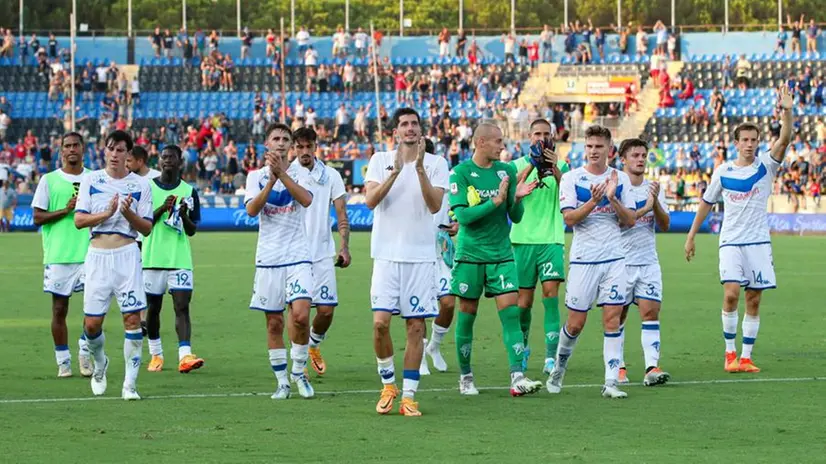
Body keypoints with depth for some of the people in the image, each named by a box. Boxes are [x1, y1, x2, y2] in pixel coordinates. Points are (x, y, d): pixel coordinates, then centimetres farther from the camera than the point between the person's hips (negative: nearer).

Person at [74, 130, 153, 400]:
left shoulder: (140, 184, 3)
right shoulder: (91, 180, 5)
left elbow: (146, 228, 2)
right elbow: (79, 220, -1)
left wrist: (128, 212, -16)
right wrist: (107, 212, -15)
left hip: (127, 254, -1)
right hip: (97, 255, 1)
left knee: (133, 318, -9)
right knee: (92, 324, 0)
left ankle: (130, 384, -2)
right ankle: (99, 364, 31)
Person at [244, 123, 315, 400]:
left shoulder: (299, 172, 4)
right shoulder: (256, 176, 6)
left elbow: (306, 199, -16)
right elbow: (251, 210, -10)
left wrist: (281, 173, -24)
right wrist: (270, 181, -21)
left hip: (297, 255, -1)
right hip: (268, 257, 1)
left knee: (301, 315, -16)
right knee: (274, 323, 4)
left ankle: (299, 371, 5)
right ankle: (282, 381, 14)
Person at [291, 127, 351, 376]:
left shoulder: (331, 176, 4)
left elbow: (342, 215, 5)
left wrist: (344, 247, -8)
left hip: (323, 254, 1)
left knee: (326, 310, -3)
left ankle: (314, 345, 27)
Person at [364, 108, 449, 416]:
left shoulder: (436, 164, 4)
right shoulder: (380, 161, 6)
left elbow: (435, 205, -9)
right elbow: (371, 200, -8)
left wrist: (420, 168, -19)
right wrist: (396, 171, -18)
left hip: (421, 256, 0)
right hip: (386, 255, 0)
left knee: (416, 326, -1)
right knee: (380, 322, -9)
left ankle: (408, 396, 6)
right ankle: (388, 384, 12)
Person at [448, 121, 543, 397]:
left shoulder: (506, 171, 6)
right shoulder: (461, 173, -5)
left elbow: (516, 217, 8)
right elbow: (462, 216, -14)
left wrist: (517, 198, -13)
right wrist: (495, 201, -20)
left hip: (501, 254, 3)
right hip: (470, 254, -3)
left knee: (510, 312, -8)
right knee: (467, 314, 5)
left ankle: (517, 378, -13)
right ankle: (465, 377, 18)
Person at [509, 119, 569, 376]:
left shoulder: (561, 166, 8)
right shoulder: (518, 165, 6)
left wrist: (555, 169, -22)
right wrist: (531, 166, -23)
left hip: (551, 239, 0)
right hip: (523, 239, 0)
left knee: (551, 291, -14)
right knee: (524, 298, 4)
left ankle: (551, 355, -16)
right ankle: (522, 348, 27)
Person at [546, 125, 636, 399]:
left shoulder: (621, 179, 6)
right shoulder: (571, 178, -1)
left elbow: (630, 221, 2)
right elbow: (569, 218, -10)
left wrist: (612, 198, -14)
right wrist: (593, 201, -24)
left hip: (614, 259, 2)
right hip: (582, 260, -2)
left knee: (612, 319, -6)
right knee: (576, 323, 2)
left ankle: (611, 382, -5)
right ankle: (558, 369, 27)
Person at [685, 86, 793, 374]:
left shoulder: (765, 166, -1)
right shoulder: (723, 171, 2)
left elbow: (784, 140, -18)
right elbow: (707, 203, 12)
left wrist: (787, 112, -34)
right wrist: (691, 236, 13)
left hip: (759, 242, 1)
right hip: (731, 242, -1)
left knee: (753, 301, 2)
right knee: (731, 293, -16)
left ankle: (746, 357, 9)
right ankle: (730, 352, -3)